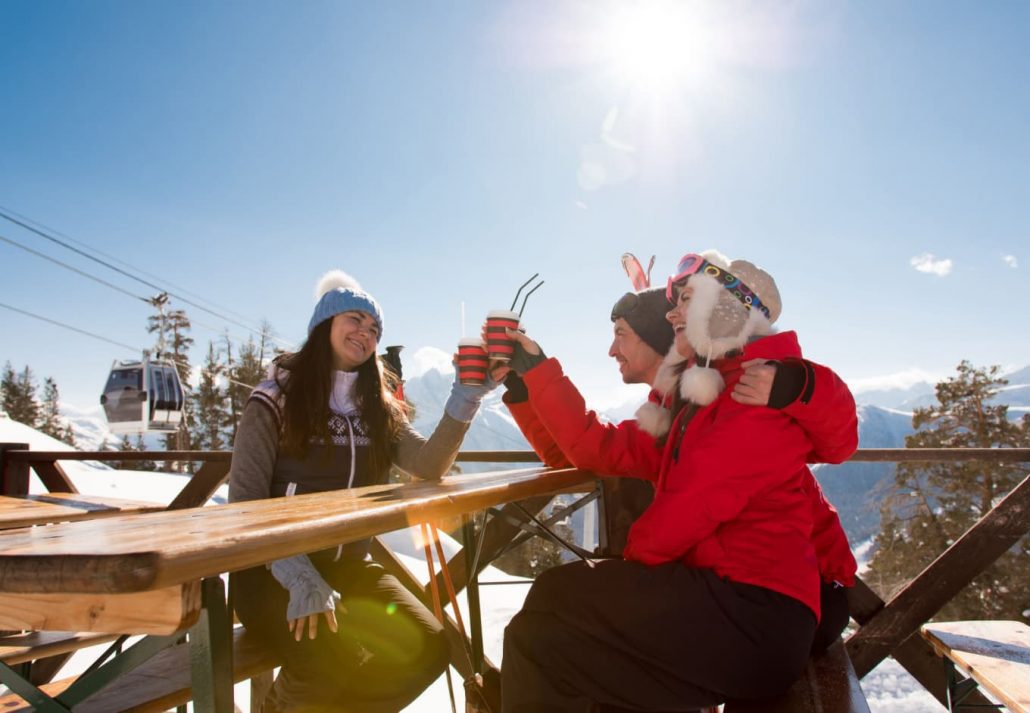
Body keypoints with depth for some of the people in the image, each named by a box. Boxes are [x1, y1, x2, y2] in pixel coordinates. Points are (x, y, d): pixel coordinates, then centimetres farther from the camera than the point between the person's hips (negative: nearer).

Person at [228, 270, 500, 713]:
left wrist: (466, 396, -21)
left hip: (347, 568, 5)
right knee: (336, 657, -31)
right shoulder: (274, 402, -4)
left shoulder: (378, 409, 10)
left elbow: (429, 465, -6)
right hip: (272, 572, -4)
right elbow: (245, 504, -11)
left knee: (427, 647, -18)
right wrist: (300, 577, -25)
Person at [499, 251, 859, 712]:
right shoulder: (698, 396, 18)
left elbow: (696, 503, -19)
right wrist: (536, 371, 10)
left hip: (754, 614, -8)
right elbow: (601, 449, 12)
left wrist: (631, 556, -2)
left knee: (543, 625, -11)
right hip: (719, 595, 9)